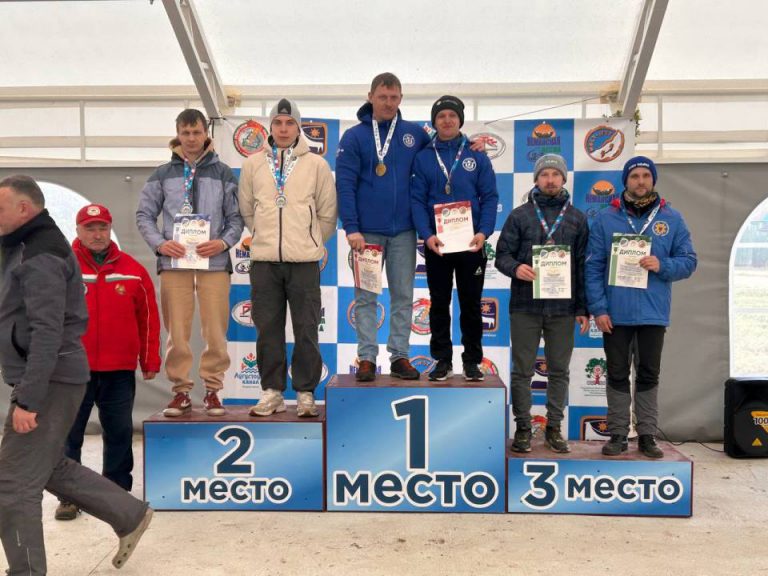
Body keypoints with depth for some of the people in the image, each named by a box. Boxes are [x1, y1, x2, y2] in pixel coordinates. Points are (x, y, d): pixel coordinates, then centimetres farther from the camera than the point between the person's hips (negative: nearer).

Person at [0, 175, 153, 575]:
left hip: (48, 382, -10)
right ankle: (130, 516, 28)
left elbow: (47, 333, -24)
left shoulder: (40, 257, -16)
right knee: (50, 467, 20)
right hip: (51, 378, 10)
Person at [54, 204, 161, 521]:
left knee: (119, 433, 9)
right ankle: (69, 496, 19)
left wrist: (150, 361, 5)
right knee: (68, 434, 6)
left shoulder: (133, 271, 4)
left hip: (119, 371, 1)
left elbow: (148, 317, 6)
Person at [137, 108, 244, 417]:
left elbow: (236, 217, 8)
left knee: (215, 330, -1)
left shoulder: (223, 173, 9)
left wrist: (223, 242, -9)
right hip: (174, 261, 1)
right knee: (177, 331, 2)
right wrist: (160, 243, -5)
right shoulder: (163, 174, 11)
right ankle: (181, 391, 13)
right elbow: (144, 215, 12)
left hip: (214, 261, -1)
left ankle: (213, 389, 12)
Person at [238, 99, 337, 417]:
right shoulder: (253, 164, 8)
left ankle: (305, 392, 13)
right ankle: (272, 391, 18)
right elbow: (247, 210, 16)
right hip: (264, 260, 2)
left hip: (304, 261, -2)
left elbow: (327, 214, 7)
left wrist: (310, 243, 11)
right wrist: (267, 237, 14)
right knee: (268, 328, 7)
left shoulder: (316, 165, 3)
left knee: (306, 329, 2)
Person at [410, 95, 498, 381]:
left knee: (471, 304, 8)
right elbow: (417, 200, -3)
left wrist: (483, 232, -15)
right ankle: (442, 360, 19)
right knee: (439, 304, 8)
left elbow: (490, 197, -1)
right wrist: (427, 235, -17)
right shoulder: (423, 157, 3)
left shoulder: (477, 155, 3)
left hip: (471, 243, 0)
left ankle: (472, 360, 19)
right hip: (436, 244, 0)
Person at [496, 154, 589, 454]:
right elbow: (502, 255, 3)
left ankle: (554, 428, 22)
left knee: (559, 370, 9)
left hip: (563, 307, 2)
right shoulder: (520, 215, 5)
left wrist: (583, 308, 5)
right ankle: (523, 428, 16)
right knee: (522, 370, 4)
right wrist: (516, 268, -20)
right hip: (525, 306, -2)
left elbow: (583, 265, 9)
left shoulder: (577, 218, 10)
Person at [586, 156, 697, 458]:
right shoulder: (605, 219, 0)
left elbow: (688, 261, 4)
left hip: (653, 313, 1)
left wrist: (662, 266, -17)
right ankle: (617, 434, 19)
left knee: (649, 376, 11)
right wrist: (598, 309, -10)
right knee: (617, 376, 9)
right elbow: (593, 267, -3)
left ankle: (647, 435, 22)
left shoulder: (672, 218, 4)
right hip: (615, 313, -1)